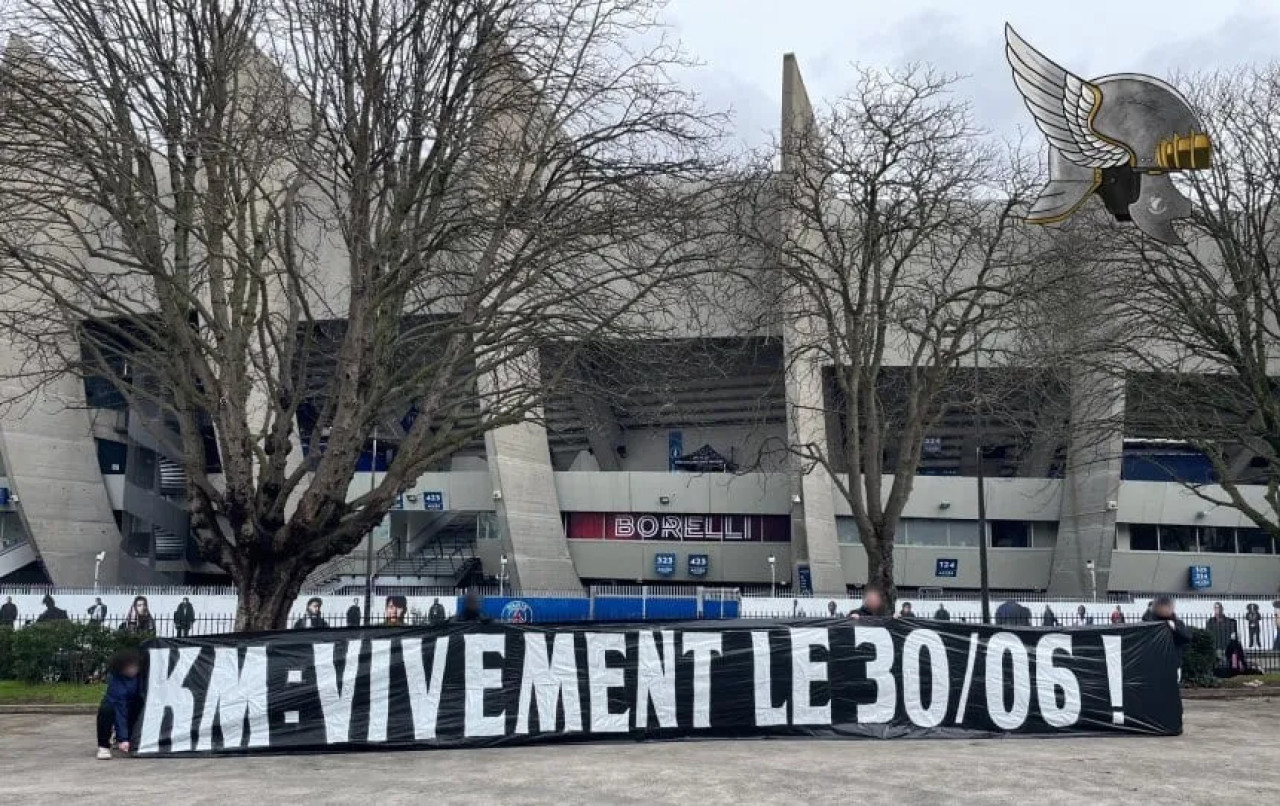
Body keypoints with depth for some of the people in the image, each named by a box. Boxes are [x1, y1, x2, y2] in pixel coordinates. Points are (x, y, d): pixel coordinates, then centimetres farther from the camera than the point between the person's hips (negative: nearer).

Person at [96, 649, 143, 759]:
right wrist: (123, 738, -42)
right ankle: (103, 746, -20)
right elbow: (119, 709, -38)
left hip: (134, 704, 4)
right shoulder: (115, 679, -35)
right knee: (106, 709, -36)